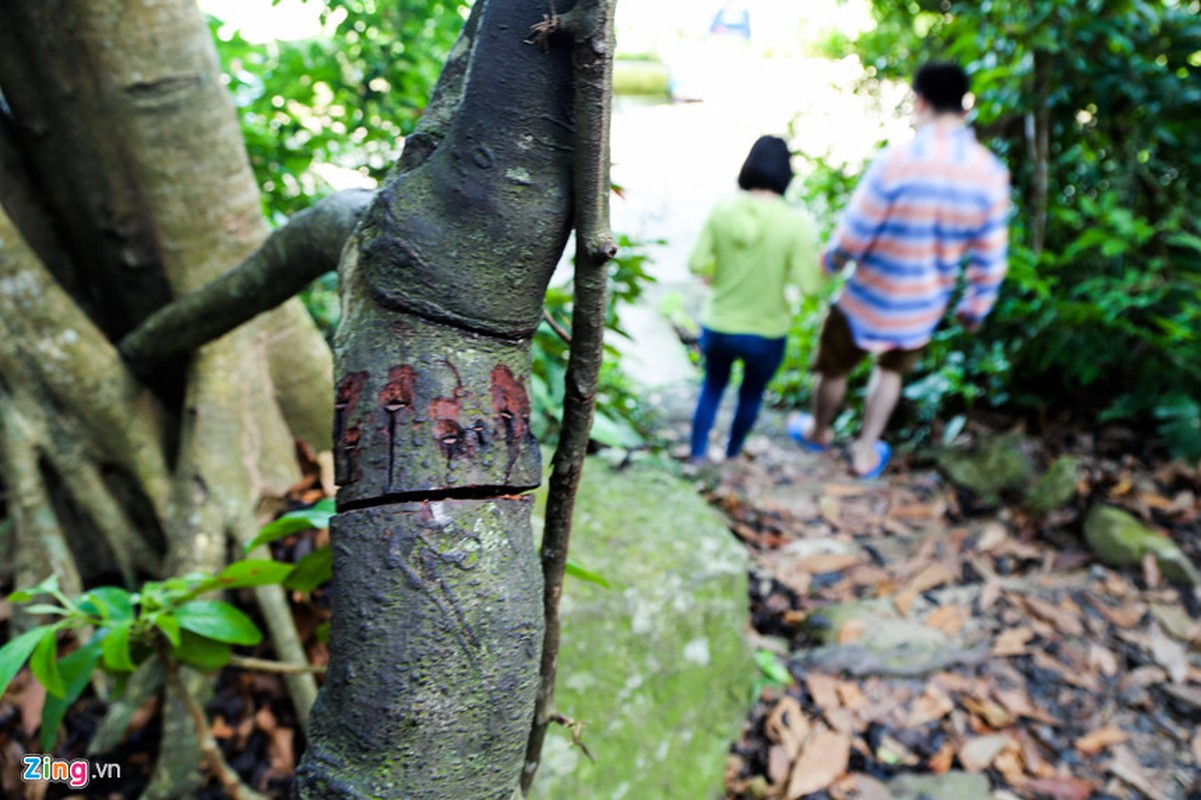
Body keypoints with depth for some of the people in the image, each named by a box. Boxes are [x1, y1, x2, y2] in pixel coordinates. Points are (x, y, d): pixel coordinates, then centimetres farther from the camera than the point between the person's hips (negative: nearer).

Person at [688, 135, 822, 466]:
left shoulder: (723, 209, -11)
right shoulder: (795, 222, -18)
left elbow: (697, 263, -10)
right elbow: (808, 283, -18)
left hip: (717, 327, 2)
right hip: (765, 334, -1)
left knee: (712, 387, 26)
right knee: (751, 394, 25)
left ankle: (697, 457, 32)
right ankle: (731, 455, 43)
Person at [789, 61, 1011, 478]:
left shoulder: (896, 162, -25)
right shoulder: (991, 173, -10)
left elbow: (853, 237, -19)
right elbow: (990, 259, -3)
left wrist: (830, 260, 3)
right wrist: (976, 307, 12)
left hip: (867, 301, -4)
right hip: (923, 311, 4)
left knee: (833, 367, 23)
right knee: (891, 369, 31)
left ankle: (818, 432, 48)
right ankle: (866, 452, 39)